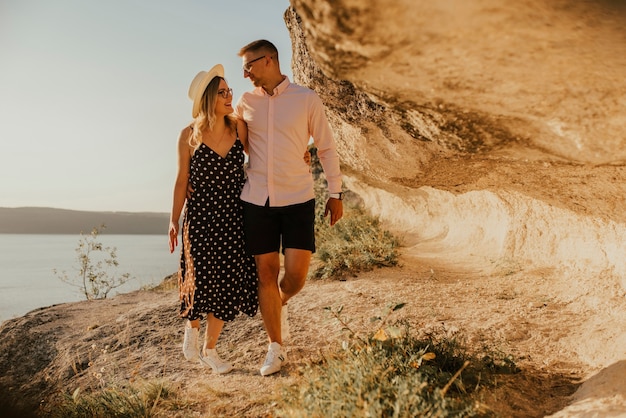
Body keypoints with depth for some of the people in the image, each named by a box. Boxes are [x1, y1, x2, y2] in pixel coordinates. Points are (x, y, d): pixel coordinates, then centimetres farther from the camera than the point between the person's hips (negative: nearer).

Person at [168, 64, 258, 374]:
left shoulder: (239, 128, 0)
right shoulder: (189, 136, -6)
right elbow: (182, 179, 0)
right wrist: (174, 220, 2)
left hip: (232, 216, 3)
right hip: (200, 216, -2)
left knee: (227, 283, 4)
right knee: (202, 280, 0)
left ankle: (209, 349, 22)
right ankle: (191, 327, 35)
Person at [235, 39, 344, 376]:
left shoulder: (306, 99, -1)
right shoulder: (246, 102, 7)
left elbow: (326, 147, 5)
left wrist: (335, 193, 4)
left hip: (298, 199, -2)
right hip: (257, 200, 2)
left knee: (296, 274, -7)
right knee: (265, 273, 4)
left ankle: (281, 303, 30)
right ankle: (275, 348, 18)